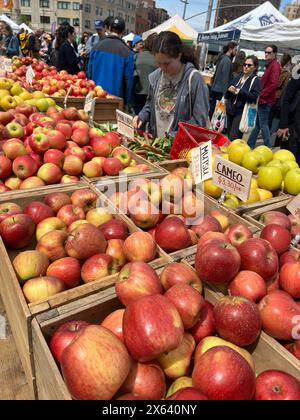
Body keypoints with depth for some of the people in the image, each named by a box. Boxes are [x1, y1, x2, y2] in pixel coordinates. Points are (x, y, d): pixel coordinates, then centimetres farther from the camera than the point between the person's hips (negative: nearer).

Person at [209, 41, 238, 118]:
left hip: (214, 89, 9)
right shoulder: (227, 61, -12)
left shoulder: (222, 58, 15)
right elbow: (225, 79, -17)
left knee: (211, 112, 11)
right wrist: (224, 93, -18)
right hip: (220, 92, -9)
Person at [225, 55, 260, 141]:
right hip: (230, 111, 6)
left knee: (233, 140, -13)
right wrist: (229, 90, -9)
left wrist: (238, 91, -20)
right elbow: (227, 95, 14)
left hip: (241, 113, -6)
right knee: (229, 138, 10)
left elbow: (254, 97, -16)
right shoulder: (238, 78, 15)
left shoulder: (255, 80, -2)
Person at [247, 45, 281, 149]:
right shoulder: (270, 65, 19)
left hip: (265, 100, -9)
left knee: (263, 124, -6)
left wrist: (261, 96, -18)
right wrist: (260, 95, 11)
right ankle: (250, 144, 21)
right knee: (257, 123, 14)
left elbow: (273, 84, -20)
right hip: (262, 100, 9)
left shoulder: (275, 65, -10)